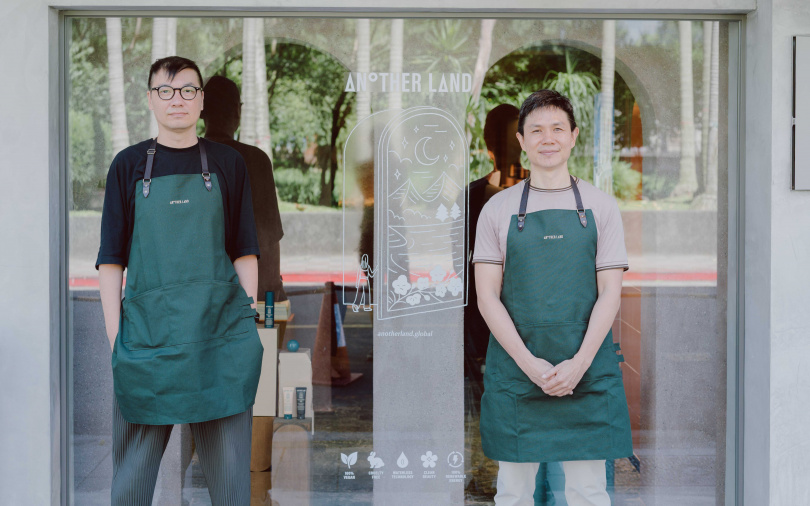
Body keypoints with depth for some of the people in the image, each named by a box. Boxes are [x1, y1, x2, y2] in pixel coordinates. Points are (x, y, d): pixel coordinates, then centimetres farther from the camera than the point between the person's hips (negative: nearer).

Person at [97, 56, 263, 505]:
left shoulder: (228, 164, 10)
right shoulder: (129, 165, 9)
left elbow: (245, 252, 11)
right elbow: (111, 260, 7)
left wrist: (249, 316, 2)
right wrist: (115, 335, -1)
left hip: (220, 330, 0)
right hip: (148, 329, 0)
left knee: (230, 466, 4)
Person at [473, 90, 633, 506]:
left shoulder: (600, 207, 6)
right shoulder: (498, 210, 5)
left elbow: (610, 293, 1)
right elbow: (487, 298, 0)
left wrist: (579, 363, -12)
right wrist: (530, 363, -11)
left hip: (586, 371, 0)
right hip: (514, 371, 0)